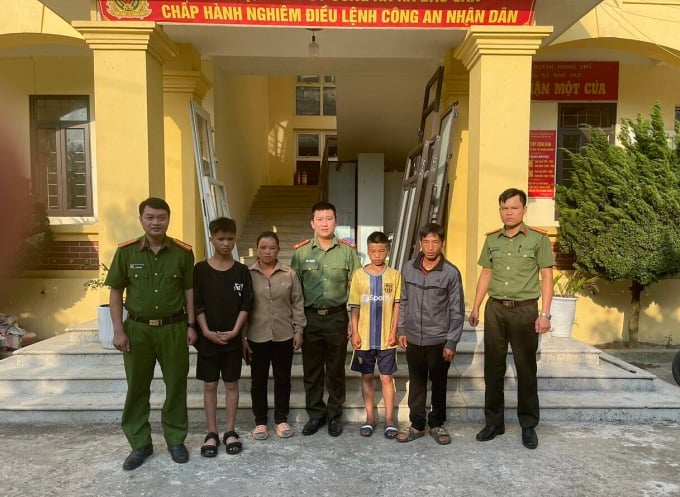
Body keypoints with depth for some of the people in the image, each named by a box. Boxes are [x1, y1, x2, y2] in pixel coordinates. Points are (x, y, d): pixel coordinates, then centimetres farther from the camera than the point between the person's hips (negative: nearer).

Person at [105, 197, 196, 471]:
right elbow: (115, 292, 1)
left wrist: (191, 325, -2)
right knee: (137, 387, 11)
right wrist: (118, 330, -4)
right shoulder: (126, 251, -4)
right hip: (137, 328, 1)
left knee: (176, 385, 9)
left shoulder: (183, 252, -5)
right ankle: (140, 444, 28)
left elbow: (189, 290, 2)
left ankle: (176, 440, 27)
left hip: (173, 328, 0)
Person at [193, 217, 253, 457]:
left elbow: (246, 305, -2)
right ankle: (211, 433, 20)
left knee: (232, 384, 9)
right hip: (208, 338, 0)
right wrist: (206, 331, -12)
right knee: (209, 385, 9)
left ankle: (230, 431, 22)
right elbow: (197, 304, -4)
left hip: (233, 338, 1)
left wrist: (235, 331, -11)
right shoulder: (200, 269, -3)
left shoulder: (242, 271, -1)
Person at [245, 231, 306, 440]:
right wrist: (241, 335, -3)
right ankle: (260, 421, 25)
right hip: (257, 337, -1)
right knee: (258, 379, 10)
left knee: (283, 378, 11)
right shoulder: (247, 274, -5)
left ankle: (281, 419, 27)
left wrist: (299, 330, 0)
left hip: (284, 336, 1)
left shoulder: (289, 274, -2)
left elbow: (298, 304, 3)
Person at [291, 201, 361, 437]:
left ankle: (334, 415, 27)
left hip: (337, 317, -1)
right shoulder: (301, 251, 1)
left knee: (336, 370, 10)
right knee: (311, 370, 11)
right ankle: (315, 414, 28)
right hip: (310, 317, 1)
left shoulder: (348, 251, -1)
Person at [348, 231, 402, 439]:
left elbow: (397, 306, -1)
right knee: (366, 377, 11)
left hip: (386, 337, -1)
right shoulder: (359, 275, 0)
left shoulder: (394, 275, -1)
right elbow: (355, 307, 1)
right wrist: (355, 333, -4)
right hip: (364, 336, 1)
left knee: (386, 377, 5)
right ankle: (370, 418, 23)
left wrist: (394, 331, -7)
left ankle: (389, 419, 17)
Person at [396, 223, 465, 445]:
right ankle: (417, 425, 27)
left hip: (439, 340, -2)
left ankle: (437, 424, 29)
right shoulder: (409, 268, 0)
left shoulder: (451, 273, -10)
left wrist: (451, 342, -9)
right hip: (414, 339, 2)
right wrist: (402, 330, 5)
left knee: (439, 385, 12)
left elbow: (457, 311, -7)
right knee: (416, 384, 13)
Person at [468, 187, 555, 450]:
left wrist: (545, 314, -10)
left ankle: (528, 425, 21)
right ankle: (493, 421, 22)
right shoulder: (491, 239, 8)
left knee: (526, 369, 6)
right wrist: (475, 307, 10)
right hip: (495, 309, 3)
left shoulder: (538, 239, -2)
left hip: (525, 310, -3)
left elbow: (546, 277, -3)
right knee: (493, 367, 9)